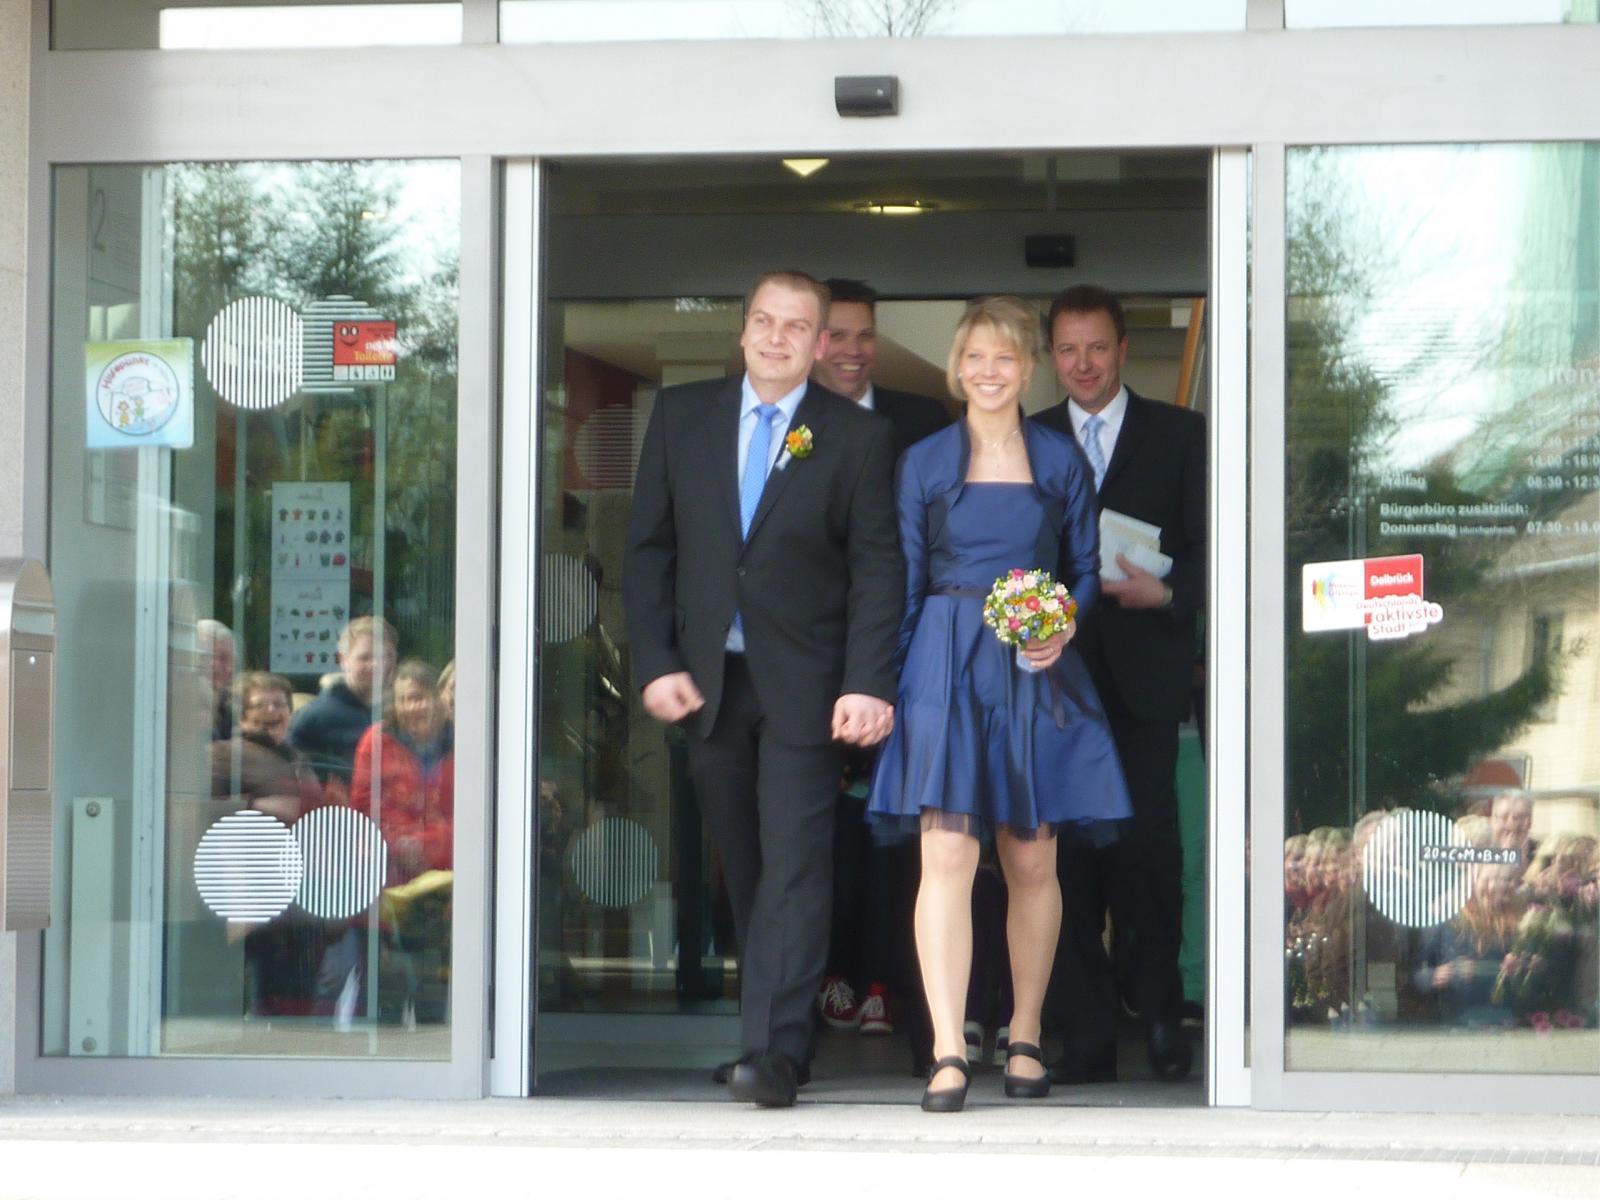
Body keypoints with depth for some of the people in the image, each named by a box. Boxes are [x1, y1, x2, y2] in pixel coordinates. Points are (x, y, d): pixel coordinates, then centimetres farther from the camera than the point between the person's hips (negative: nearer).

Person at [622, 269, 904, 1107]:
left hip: (802, 688, -3)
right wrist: (655, 663, -1)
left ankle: (774, 1052, -13)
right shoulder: (681, 416, 8)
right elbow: (648, 549, 8)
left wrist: (867, 685, -12)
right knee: (741, 868, 8)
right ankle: (773, 1025, 17)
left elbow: (876, 569, -2)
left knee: (795, 865, -9)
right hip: (706, 682, 3)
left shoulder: (858, 436, 1)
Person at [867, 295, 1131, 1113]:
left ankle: (1025, 1038, 20)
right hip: (947, 668, -1)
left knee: (1032, 862, 5)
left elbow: (1086, 570, 12)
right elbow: (904, 582, 8)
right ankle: (948, 1053, -15)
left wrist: (1065, 626, -8)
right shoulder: (925, 462, 8)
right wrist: (881, 682, 1)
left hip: (1037, 675, 1)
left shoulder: (1061, 461, 10)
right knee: (946, 854, -12)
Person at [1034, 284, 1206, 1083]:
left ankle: (1161, 1018, 9)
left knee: (1147, 845, -6)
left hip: (1144, 677, -2)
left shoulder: (1180, 435, 9)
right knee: (1068, 852, -1)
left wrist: (1166, 593, -14)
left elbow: (1208, 548, 4)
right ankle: (1086, 1037, 2)